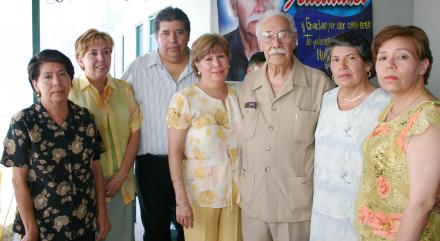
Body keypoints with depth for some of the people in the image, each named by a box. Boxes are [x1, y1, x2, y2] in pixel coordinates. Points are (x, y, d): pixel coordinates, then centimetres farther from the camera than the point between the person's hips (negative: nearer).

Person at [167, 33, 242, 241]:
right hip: (199, 194, -4)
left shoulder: (237, 97, 6)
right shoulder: (184, 99, -8)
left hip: (236, 192, 4)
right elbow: (174, 153, -10)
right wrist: (181, 199, -15)